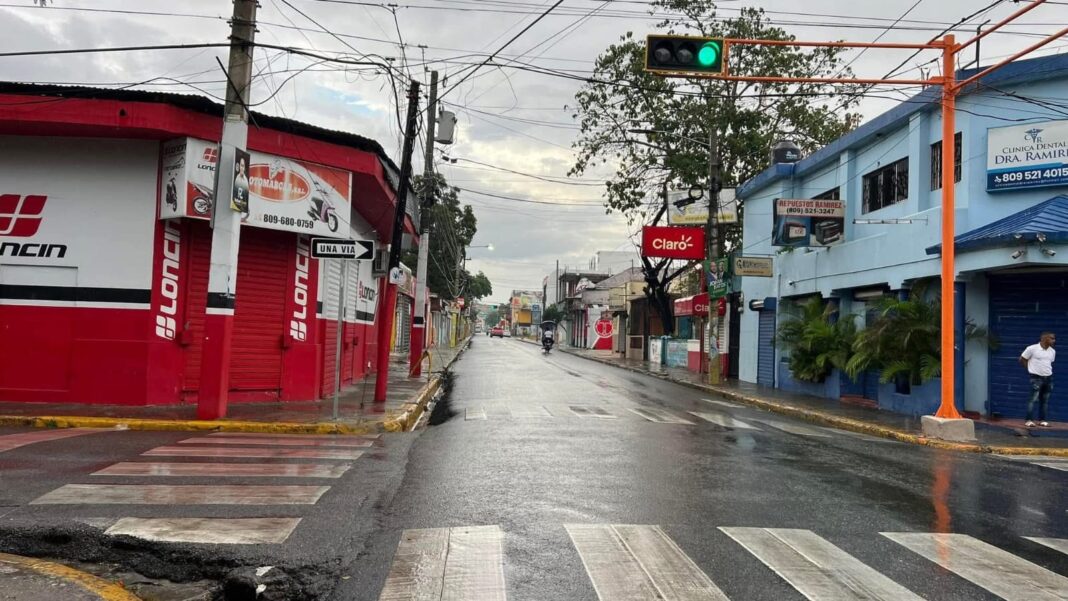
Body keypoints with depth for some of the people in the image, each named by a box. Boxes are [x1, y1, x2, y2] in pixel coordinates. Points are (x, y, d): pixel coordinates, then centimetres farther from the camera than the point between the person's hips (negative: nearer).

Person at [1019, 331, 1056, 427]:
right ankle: (1029, 420, -8)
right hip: (1036, 377, -6)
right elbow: (1022, 360, -2)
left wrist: (1047, 370, 10)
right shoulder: (1032, 349, -10)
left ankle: (1042, 420, 15)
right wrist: (1032, 368, 1)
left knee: (1045, 400, 8)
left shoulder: (1052, 351, 7)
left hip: (1048, 378, 6)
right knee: (1033, 399, -9)